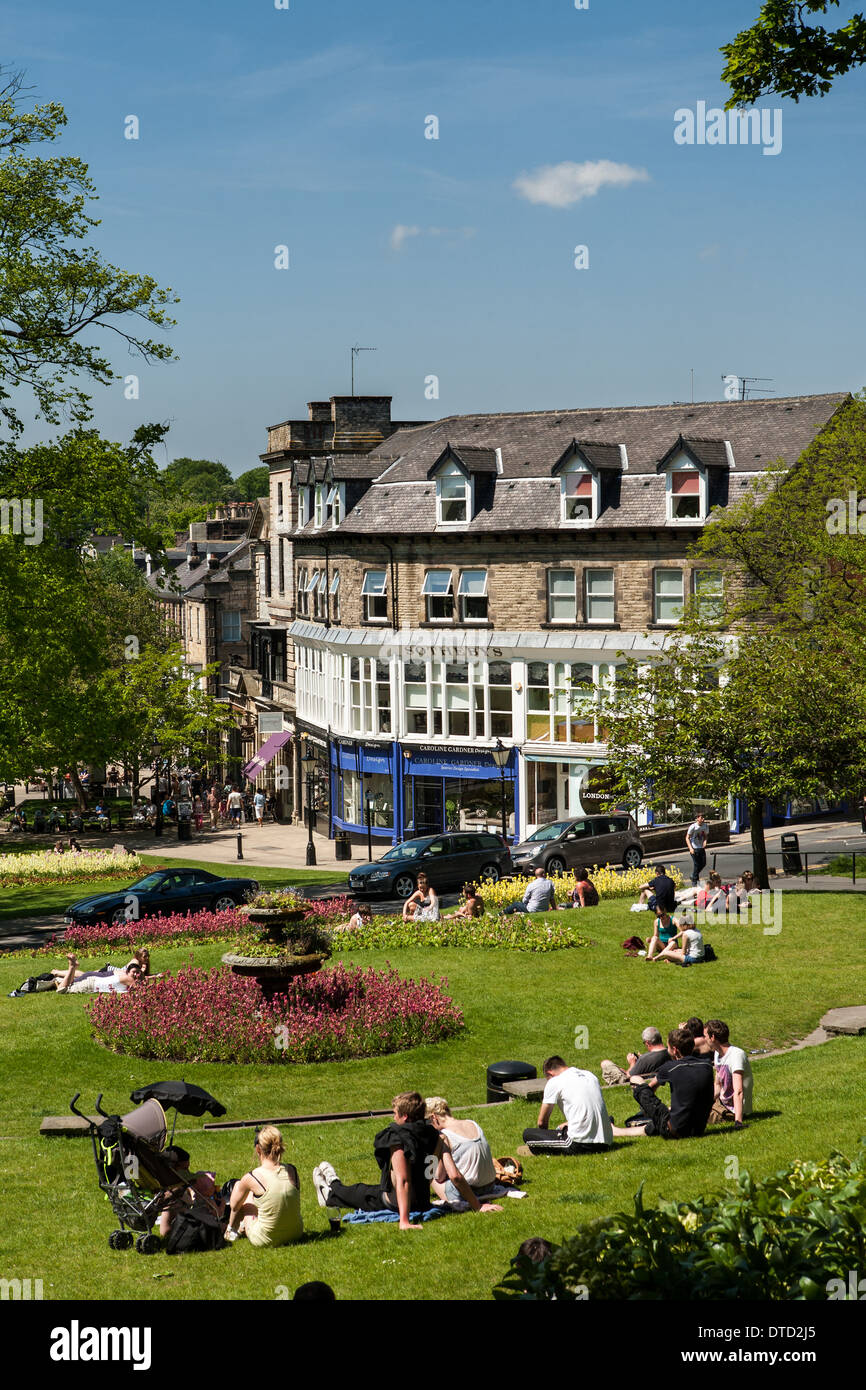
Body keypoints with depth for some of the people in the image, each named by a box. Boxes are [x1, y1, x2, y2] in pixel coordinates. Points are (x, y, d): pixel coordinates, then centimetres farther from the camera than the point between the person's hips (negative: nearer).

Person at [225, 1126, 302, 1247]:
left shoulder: (252, 1178, -17)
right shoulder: (292, 1171, -8)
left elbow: (235, 1206, 1)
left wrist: (231, 1226, 24)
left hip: (265, 1240, -4)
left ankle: (232, 1231, 39)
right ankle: (242, 1227, 50)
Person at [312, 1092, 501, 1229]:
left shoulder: (398, 1141, -25)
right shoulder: (439, 1139, -10)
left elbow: (402, 1181, -33)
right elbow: (455, 1176, -16)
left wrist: (404, 1221, -38)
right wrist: (477, 1206, -9)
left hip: (392, 1203, -6)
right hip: (422, 1202, 6)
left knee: (359, 1191, 27)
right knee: (371, 1189, 34)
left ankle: (330, 1194, 57)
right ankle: (335, 1189, 61)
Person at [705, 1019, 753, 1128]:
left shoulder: (736, 1055, -23)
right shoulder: (717, 1053, 5)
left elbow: (738, 1091, -32)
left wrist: (738, 1121, -39)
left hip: (734, 1110, -9)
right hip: (722, 1102, 9)